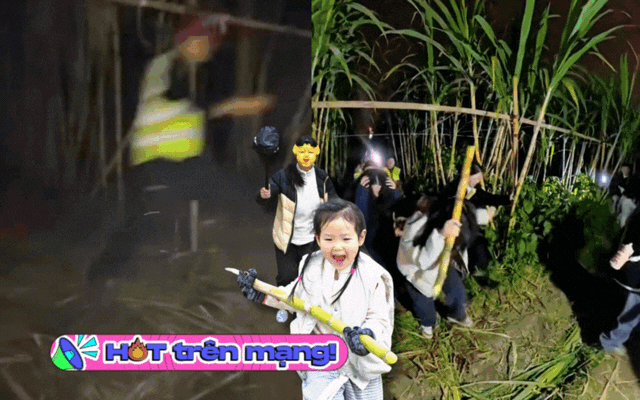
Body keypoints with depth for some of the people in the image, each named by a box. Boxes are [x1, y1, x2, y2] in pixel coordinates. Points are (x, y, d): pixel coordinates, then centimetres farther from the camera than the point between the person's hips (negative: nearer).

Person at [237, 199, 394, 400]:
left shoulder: (372, 277, -15)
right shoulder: (311, 268, -4)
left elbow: (380, 319, -13)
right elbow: (295, 296, 15)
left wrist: (368, 335, -34)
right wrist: (261, 294, 11)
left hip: (361, 362, -1)